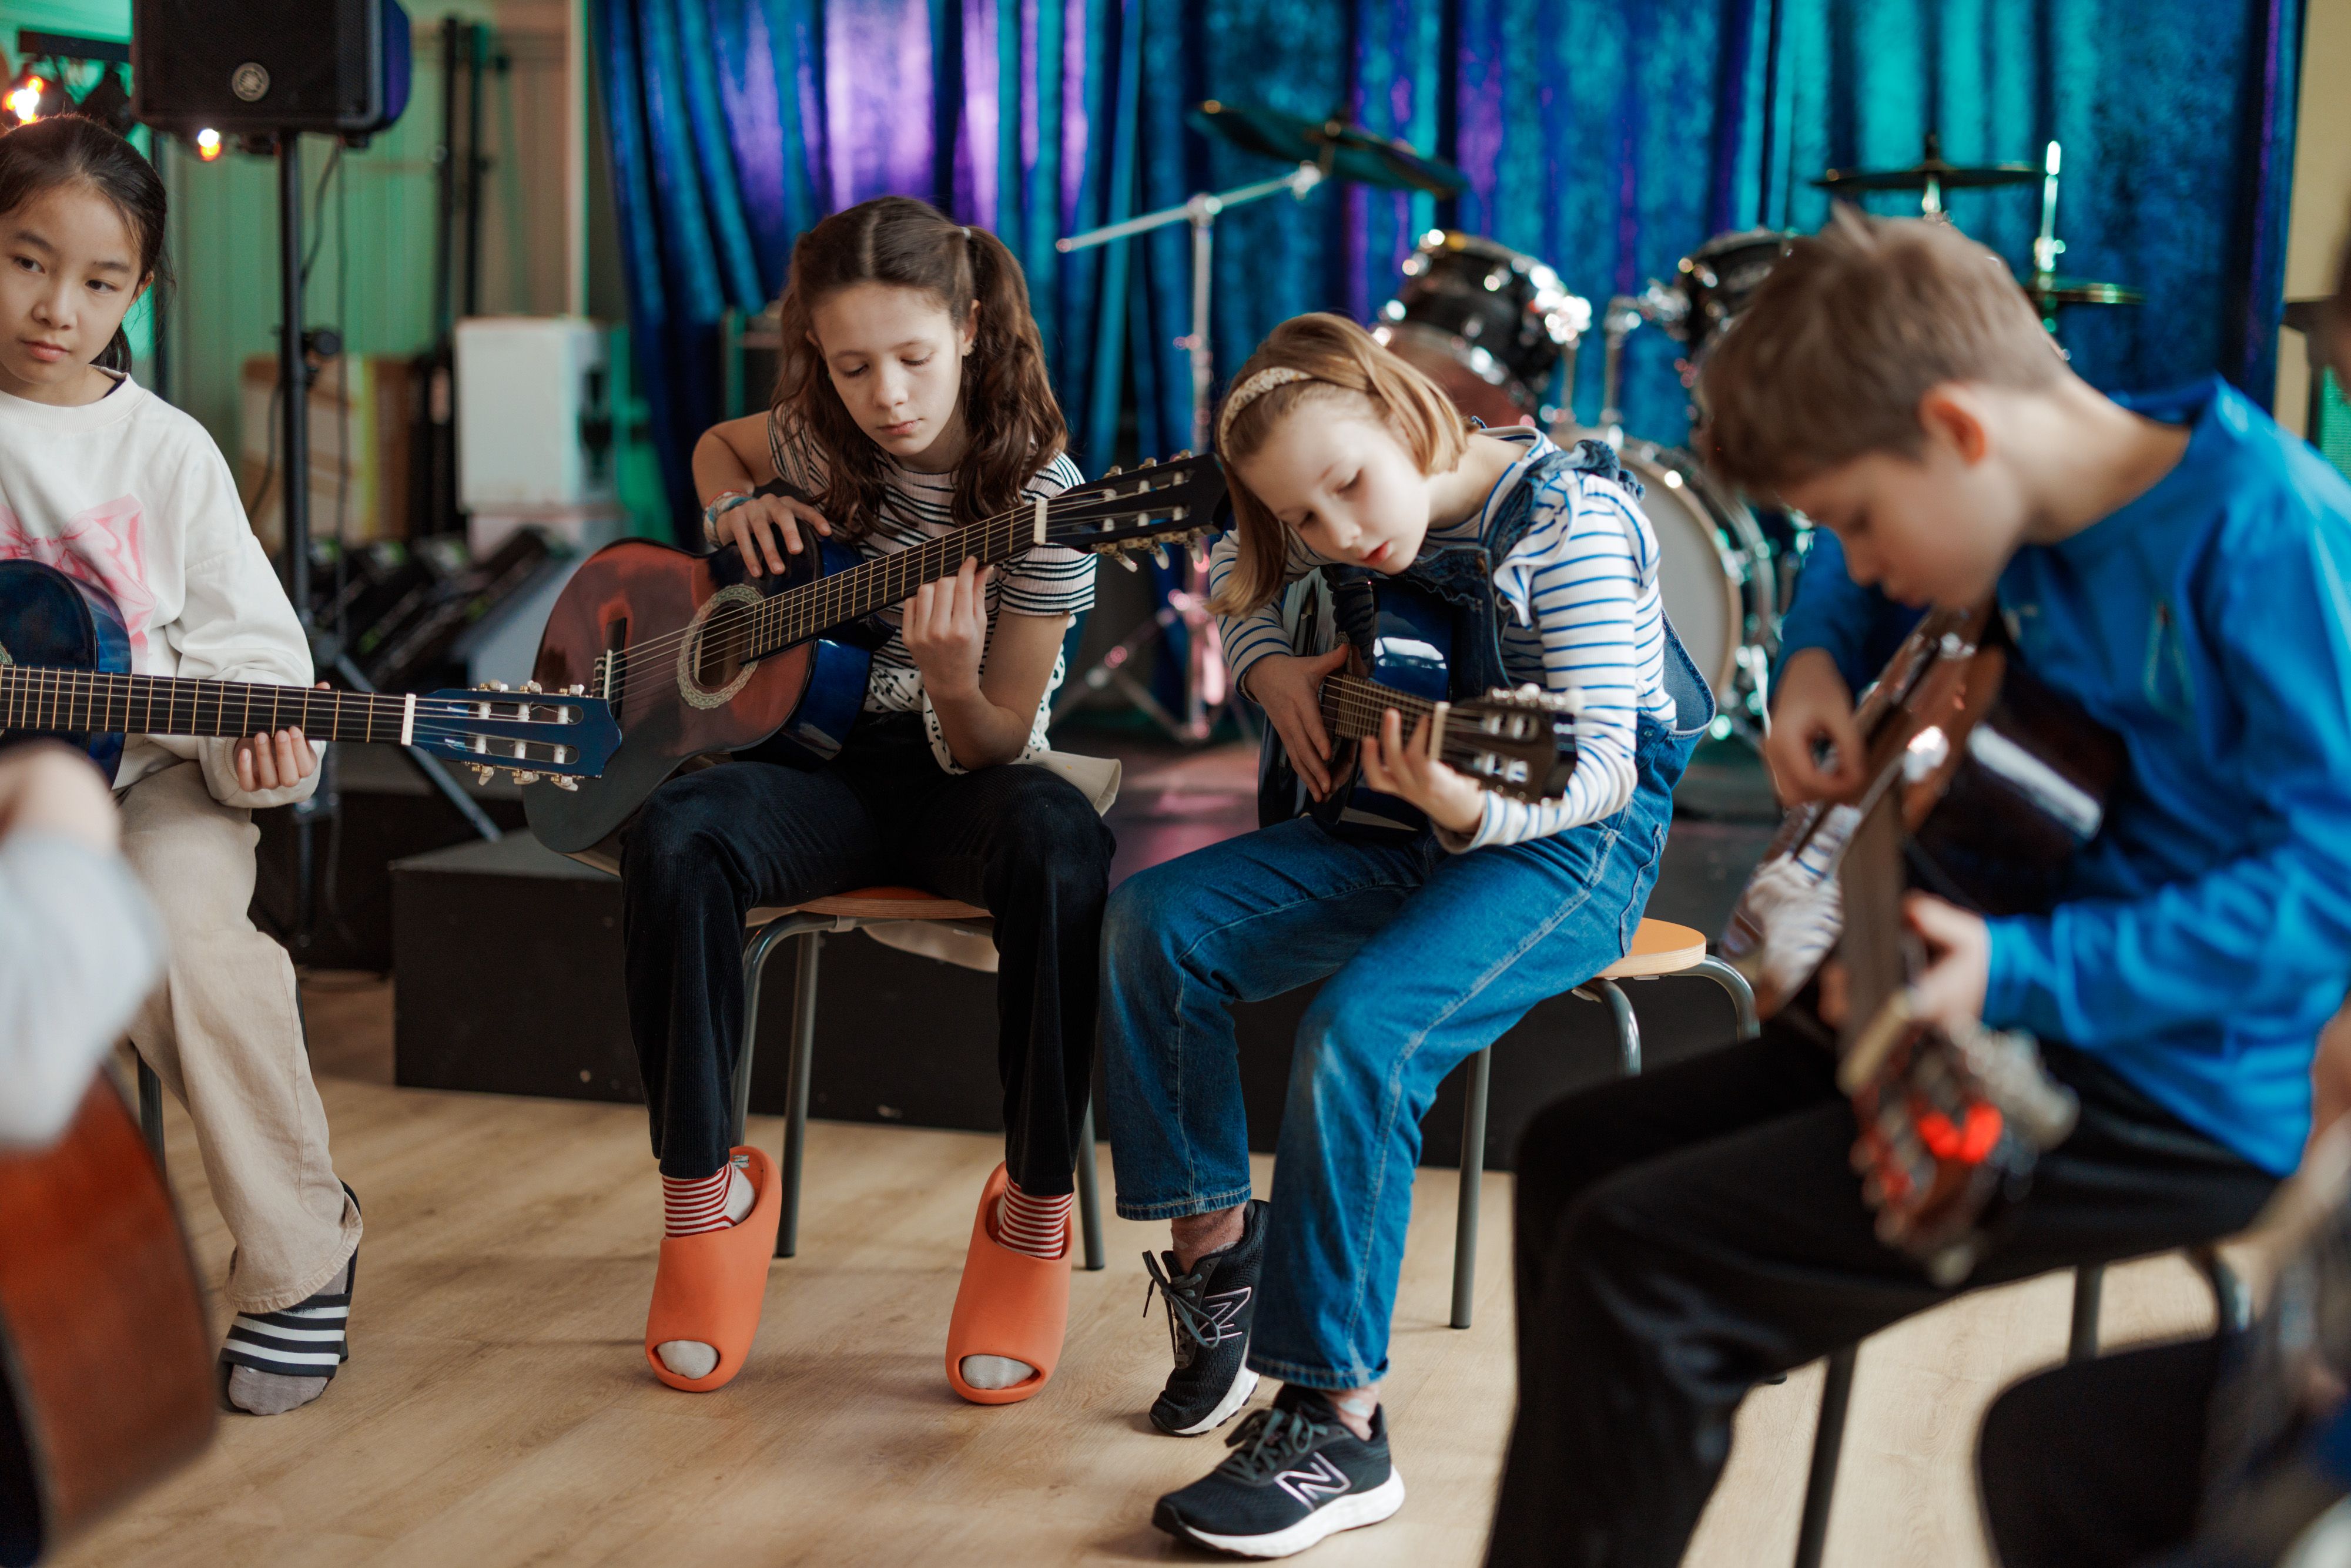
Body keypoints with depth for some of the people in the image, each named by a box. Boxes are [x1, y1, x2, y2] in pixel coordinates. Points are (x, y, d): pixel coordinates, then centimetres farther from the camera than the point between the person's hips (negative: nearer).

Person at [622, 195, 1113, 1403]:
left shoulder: (1039, 495, -13)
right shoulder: (820, 445, -1)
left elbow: (994, 749, -12)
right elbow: (716, 446, 25)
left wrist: (951, 678, -35)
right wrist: (738, 508, 2)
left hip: (958, 781, -3)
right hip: (822, 758, 3)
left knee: (1061, 845, -40)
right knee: (672, 838, -32)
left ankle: (1036, 1207, -27)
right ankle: (705, 1192, -18)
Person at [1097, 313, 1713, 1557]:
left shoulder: (1569, 513, -19)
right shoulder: (1338, 536, 1)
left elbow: (1600, 766, -23)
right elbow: (1234, 575, 25)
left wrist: (1468, 806, -43)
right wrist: (1267, 666, 2)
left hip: (1575, 844, -7)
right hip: (1404, 824, 7)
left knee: (1360, 1031, -32)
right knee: (1152, 924, -13)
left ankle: (1334, 1424, -24)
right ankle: (1213, 1246, 2)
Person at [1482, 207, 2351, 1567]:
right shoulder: (2037, 508, 5)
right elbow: (1862, 577, 28)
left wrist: (2019, 974, -29)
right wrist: (1818, 662, 6)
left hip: (2197, 1088, -9)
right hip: (2032, 1022, 10)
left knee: (1636, 1266, -19)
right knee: (1580, 1150, 11)